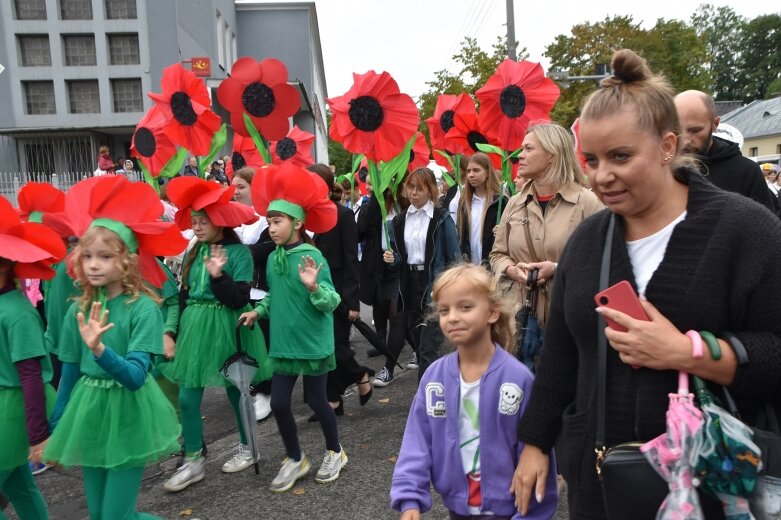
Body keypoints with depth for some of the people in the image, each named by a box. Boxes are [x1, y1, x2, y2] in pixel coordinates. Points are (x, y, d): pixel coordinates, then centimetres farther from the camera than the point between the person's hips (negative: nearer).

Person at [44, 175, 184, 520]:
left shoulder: (143, 308, -17)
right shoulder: (79, 309, -1)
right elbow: (70, 373, 8)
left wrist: (99, 349, -40)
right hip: (88, 414, 6)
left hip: (127, 416, -5)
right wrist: (56, 429, 14)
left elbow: (135, 377, -23)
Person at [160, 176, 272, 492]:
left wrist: (218, 275, -29)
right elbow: (184, 297, 12)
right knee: (187, 398, 4)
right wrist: (173, 331, 11)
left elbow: (239, 300, -17)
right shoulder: (192, 254, 6)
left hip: (227, 330, -5)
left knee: (236, 391, 10)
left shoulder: (239, 253, -11)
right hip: (194, 330, 6)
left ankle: (246, 448, 32)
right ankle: (193, 462, 19)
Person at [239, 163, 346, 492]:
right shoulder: (274, 257, 2)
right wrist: (258, 311, 4)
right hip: (283, 342, 6)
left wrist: (313, 286, -37)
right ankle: (295, 460, 30)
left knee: (316, 401, 9)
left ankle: (335, 452, 35)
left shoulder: (312, 257, -17)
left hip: (313, 343, -6)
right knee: (279, 402, 9)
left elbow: (331, 303, -19)